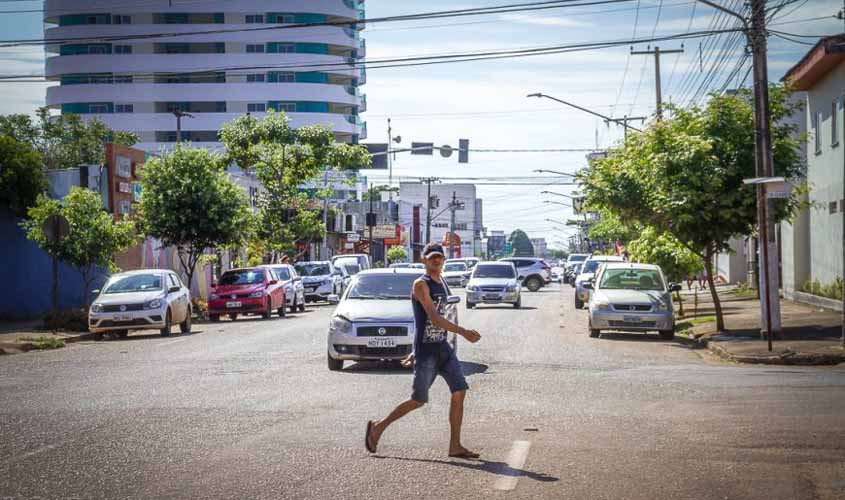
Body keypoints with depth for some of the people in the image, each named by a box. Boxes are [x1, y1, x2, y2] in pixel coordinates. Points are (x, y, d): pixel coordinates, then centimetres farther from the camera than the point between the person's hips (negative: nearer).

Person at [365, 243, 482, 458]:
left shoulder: (440, 286, 16)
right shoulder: (421, 284, -11)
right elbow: (434, 318, -22)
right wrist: (464, 332, -28)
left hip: (443, 348, 8)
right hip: (426, 351, -8)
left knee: (459, 392, -3)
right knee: (419, 400, -3)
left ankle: (455, 446, 2)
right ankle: (378, 426, 15)